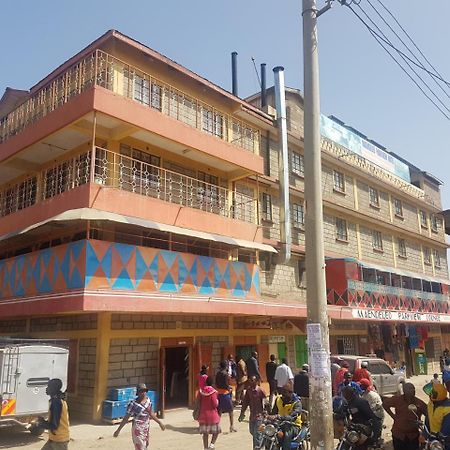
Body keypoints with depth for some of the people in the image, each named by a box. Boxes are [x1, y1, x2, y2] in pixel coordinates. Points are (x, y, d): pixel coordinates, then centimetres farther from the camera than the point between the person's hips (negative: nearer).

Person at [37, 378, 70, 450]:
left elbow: (54, 425, -23)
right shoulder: (57, 400, 9)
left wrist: (41, 424, -9)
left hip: (60, 439, -10)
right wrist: (44, 422, 7)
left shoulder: (56, 402, -22)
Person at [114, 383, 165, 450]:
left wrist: (159, 422, 18)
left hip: (147, 428, 6)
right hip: (138, 429, -6)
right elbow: (126, 418, -12)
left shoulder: (148, 400, 0)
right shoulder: (133, 404, -18)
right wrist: (118, 430, -11)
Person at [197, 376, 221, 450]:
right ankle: (212, 444, -3)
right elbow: (215, 404, -18)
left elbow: (198, 403, 3)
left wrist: (198, 413, 15)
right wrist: (217, 400, 2)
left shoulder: (201, 391, -2)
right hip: (212, 415, -4)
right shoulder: (213, 392, -16)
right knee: (216, 430, 14)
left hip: (203, 414, 4)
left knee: (205, 432, 12)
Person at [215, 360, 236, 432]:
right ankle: (232, 427, 4)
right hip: (225, 393, -7)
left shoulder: (217, 374, 7)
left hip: (219, 393, 7)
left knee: (219, 411, 13)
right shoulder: (225, 374, -15)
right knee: (230, 411, 4)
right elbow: (226, 385, -19)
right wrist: (229, 389, -1)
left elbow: (216, 384, 12)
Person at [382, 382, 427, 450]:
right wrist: (393, 416, -1)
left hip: (413, 436, 1)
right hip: (398, 435, -1)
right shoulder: (397, 399, -9)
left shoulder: (419, 403, -7)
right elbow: (385, 404, 2)